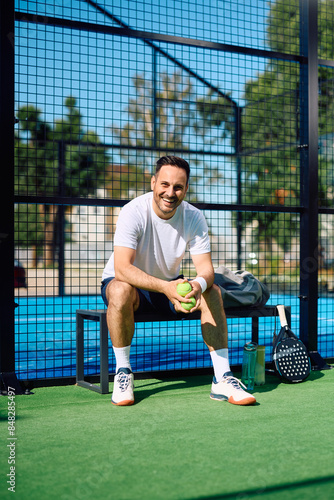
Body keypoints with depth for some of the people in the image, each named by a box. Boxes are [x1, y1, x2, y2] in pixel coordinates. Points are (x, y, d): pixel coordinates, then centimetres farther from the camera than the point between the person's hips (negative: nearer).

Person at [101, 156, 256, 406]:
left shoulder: (194, 218, -11)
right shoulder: (133, 212, -25)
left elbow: (206, 268, -16)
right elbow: (122, 268, -35)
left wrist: (197, 285, -42)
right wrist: (166, 287, -50)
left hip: (170, 285, 4)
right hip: (132, 283, -4)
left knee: (212, 291, -20)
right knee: (121, 291, -39)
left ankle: (222, 379, -19)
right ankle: (123, 372, -21)